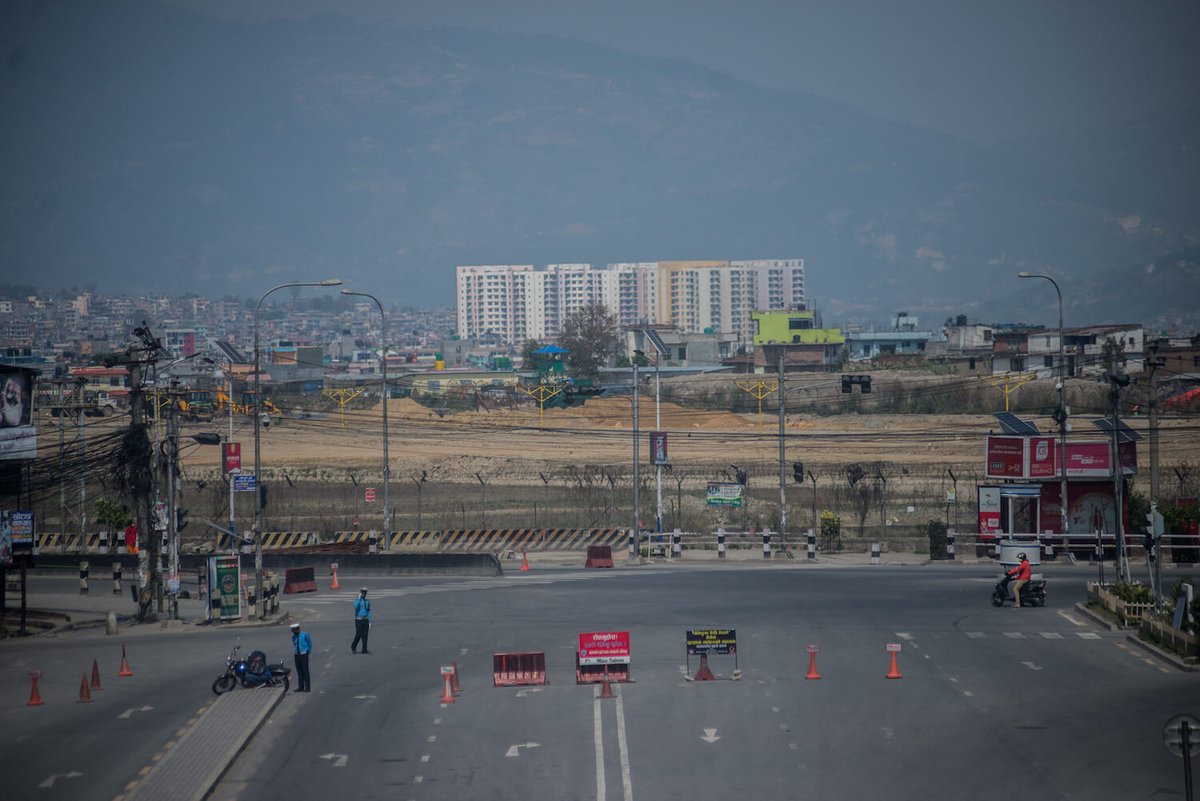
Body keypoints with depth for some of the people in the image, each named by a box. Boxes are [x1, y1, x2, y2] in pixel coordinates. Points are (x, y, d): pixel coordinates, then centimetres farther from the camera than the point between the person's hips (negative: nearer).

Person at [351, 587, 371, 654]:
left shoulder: (367, 602, 11)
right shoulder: (357, 600, -3)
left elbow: (368, 612, 14)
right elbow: (356, 606, -27)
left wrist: (369, 622, 9)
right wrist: (359, 598, -21)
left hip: (365, 620, 4)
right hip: (358, 620, -4)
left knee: (365, 635, 0)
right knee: (358, 635, -6)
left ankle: (364, 650, 3)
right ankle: (353, 647, 15)